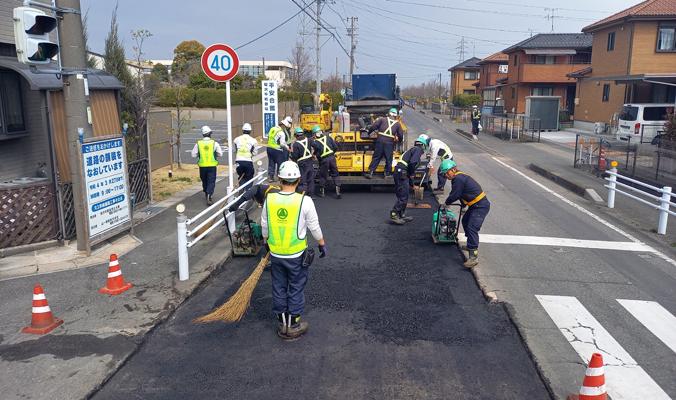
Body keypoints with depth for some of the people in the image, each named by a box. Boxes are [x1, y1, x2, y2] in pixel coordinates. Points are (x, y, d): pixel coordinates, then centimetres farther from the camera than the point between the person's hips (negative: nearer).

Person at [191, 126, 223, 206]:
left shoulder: (198, 143, -2)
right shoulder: (214, 143, -5)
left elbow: (193, 155, -1)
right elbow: (220, 154, -1)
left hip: (202, 166, 2)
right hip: (212, 166, -2)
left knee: (204, 181, 20)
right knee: (211, 182, -1)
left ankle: (206, 194, 36)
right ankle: (209, 197, -17)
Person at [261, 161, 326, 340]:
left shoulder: (269, 199, -6)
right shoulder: (304, 201, -16)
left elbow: (264, 226, 5)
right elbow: (314, 226, -6)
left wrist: (266, 243, 23)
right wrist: (322, 244, 10)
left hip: (275, 253, 3)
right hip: (296, 255, -3)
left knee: (279, 287, 16)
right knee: (296, 288, 11)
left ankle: (282, 324, 27)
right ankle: (293, 326, 19)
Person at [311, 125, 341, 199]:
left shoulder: (315, 142, 1)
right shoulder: (328, 137, 7)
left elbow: (317, 154, -3)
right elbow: (336, 147, 4)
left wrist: (320, 161, 13)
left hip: (324, 160, -1)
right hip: (332, 157, 2)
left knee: (323, 176, 12)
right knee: (335, 174, 7)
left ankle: (321, 192, 19)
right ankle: (338, 191, 0)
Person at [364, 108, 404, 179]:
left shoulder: (383, 119, 6)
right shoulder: (398, 124, 9)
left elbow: (373, 127, 2)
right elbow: (401, 135, 10)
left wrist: (369, 132, 20)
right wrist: (400, 140, 31)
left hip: (380, 142, 0)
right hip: (390, 143, 0)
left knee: (376, 158, 6)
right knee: (388, 159, 11)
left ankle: (370, 172, 4)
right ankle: (387, 173, 15)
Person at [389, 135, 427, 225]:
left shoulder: (413, 149, 27)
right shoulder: (418, 150, -2)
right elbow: (412, 163, -21)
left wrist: (412, 185, 39)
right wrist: (411, 174, -3)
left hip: (399, 173, 10)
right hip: (401, 173, -10)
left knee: (404, 197, 17)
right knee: (403, 198, -7)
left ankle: (402, 216, 24)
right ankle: (393, 216, -4)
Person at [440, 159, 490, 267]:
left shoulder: (458, 179, -19)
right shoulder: (459, 177, 15)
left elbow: (455, 195, -16)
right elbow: (462, 194, 28)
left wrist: (447, 203, 3)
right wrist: (463, 206, 39)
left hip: (481, 206, -11)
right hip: (475, 205, 11)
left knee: (472, 227, -18)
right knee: (465, 221, 26)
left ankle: (473, 257, -22)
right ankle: (471, 245, 40)